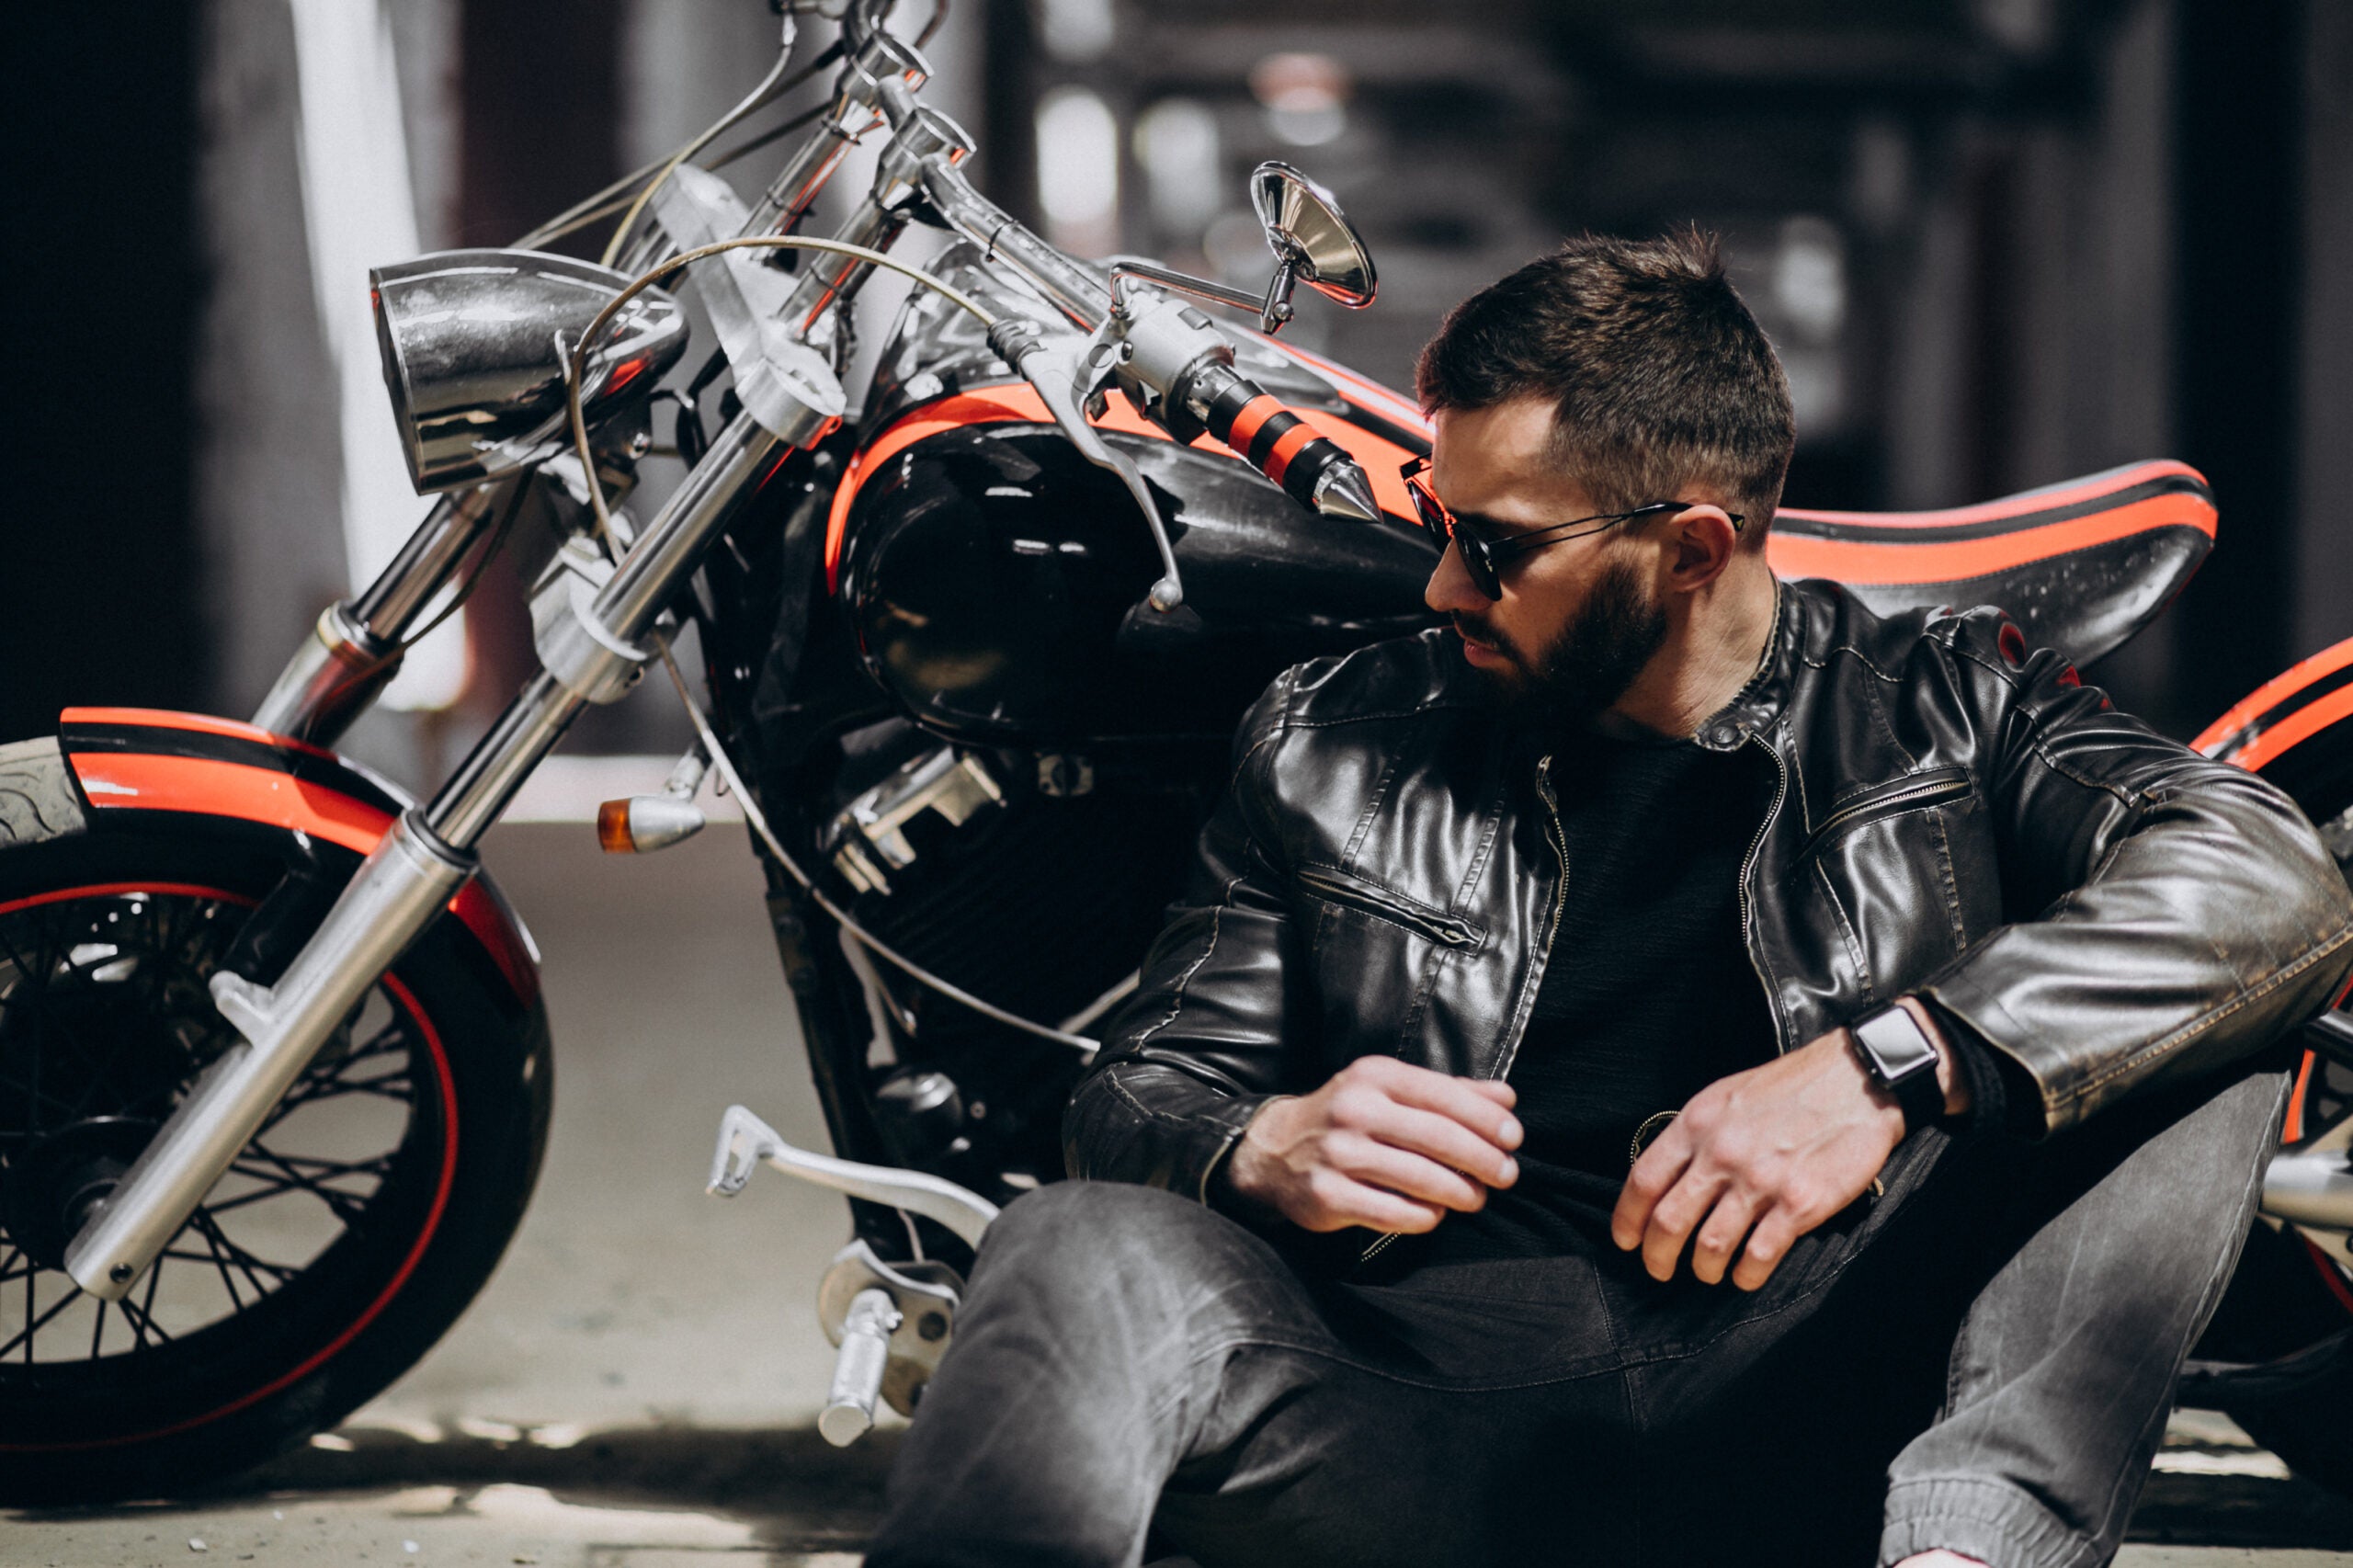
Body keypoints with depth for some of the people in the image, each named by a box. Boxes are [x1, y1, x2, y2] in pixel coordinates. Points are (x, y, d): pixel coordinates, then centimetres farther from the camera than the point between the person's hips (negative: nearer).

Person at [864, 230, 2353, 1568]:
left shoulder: (1950, 701, 11)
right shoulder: (1331, 746, 18)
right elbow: (1141, 1086, 17)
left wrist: (1888, 1069, -22)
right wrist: (1266, 1149, -10)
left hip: (1816, 1422, -1)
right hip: (1428, 1427, 1)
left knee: (2202, 1027, -18)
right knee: (1084, 1258, -27)